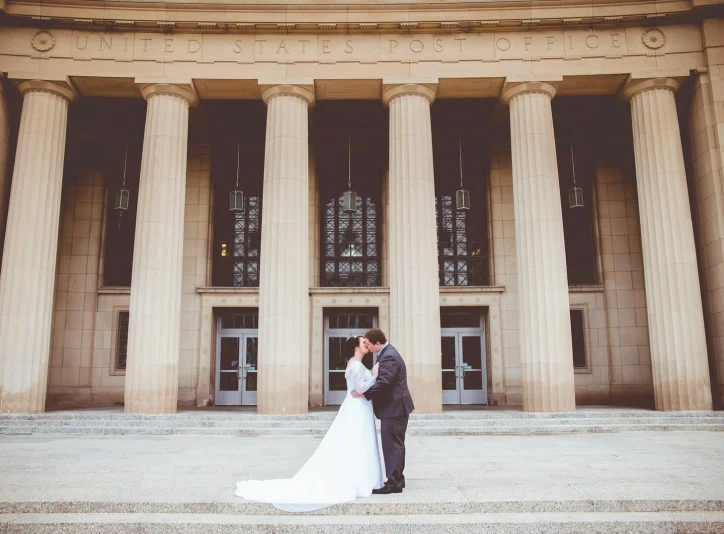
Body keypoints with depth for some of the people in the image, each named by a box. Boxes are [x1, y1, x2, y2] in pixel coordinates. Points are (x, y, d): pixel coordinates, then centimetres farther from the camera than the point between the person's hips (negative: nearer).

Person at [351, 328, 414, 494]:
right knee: (395, 445, 17)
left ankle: (394, 483, 2)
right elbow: (382, 378, 19)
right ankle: (397, 479, 27)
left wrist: (364, 393, -22)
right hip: (395, 406, 11)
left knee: (392, 445, -5)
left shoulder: (388, 357, -21)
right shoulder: (387, 353, 13)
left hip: (394, 408, -11)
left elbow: (384, 383, -29)